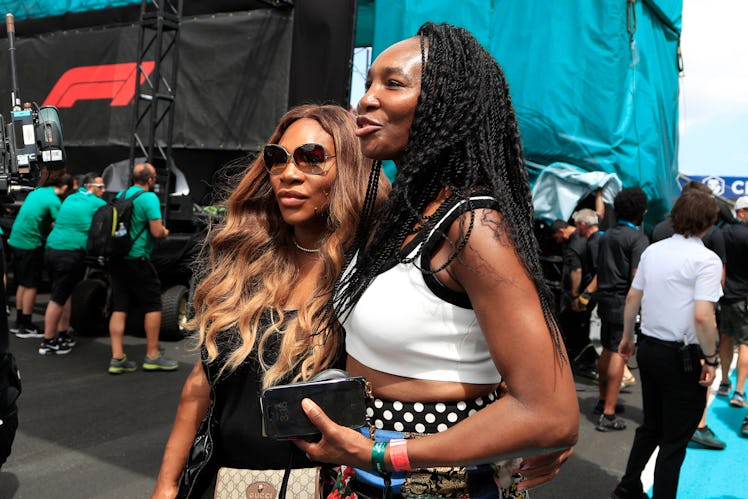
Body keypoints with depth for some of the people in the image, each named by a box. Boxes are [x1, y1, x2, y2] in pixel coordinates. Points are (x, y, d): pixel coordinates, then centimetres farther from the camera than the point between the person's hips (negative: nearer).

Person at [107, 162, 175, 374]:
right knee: (153, 306, 4)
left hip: (117, 259, 7)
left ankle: (117, 358, 8)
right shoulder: (149, 198, -11)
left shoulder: (120, 195, 12)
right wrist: (165, 232, 6)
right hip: (137, 259, -7)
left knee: (119, 308, 8)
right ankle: (152, 356, 9)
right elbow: (157, 231, -18)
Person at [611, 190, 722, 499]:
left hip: (648, 349, 7)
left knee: (651, 427, 23)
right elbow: (703, 315, -23)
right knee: (675, 440, 6)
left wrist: (627, 337, 22)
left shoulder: (653, 251, 5)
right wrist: (711, 359, -13)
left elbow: (632, 298, 11)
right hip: (682, 358, -7)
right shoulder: (706, 259, -15)